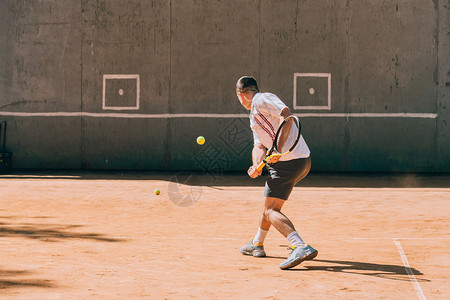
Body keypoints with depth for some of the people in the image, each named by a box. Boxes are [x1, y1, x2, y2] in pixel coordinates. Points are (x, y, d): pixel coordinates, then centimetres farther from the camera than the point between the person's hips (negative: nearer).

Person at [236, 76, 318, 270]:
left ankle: (301, 247, -28)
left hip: (289, 162, -10)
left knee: (271, 210, -12)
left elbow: (287, 115, -21)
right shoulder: (254, 115, 24)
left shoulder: (261, 99, -6)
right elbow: (259, 146, 16)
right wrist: (257, 166, -6)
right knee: (270, 202, 27)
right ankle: (257, 244, 43)